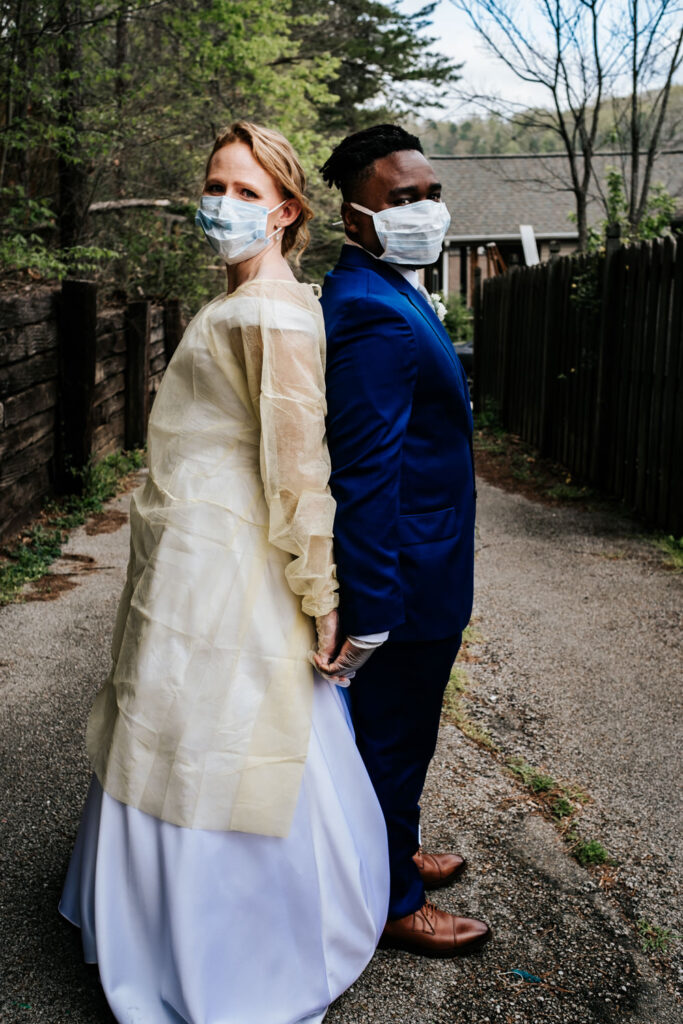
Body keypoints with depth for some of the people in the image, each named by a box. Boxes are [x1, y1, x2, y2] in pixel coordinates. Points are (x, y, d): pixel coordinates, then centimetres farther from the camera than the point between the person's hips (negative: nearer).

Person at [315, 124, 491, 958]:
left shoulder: (384, 294, 10)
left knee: (394, 732, 25)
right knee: (393, 738, 9)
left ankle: (395, 852, 45)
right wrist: (370, 615, -26)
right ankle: (395, 903, 29)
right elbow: (364, 479, -28)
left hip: (408, 567, 10)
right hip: (407, 578, -10)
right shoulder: (375, 313, -24)